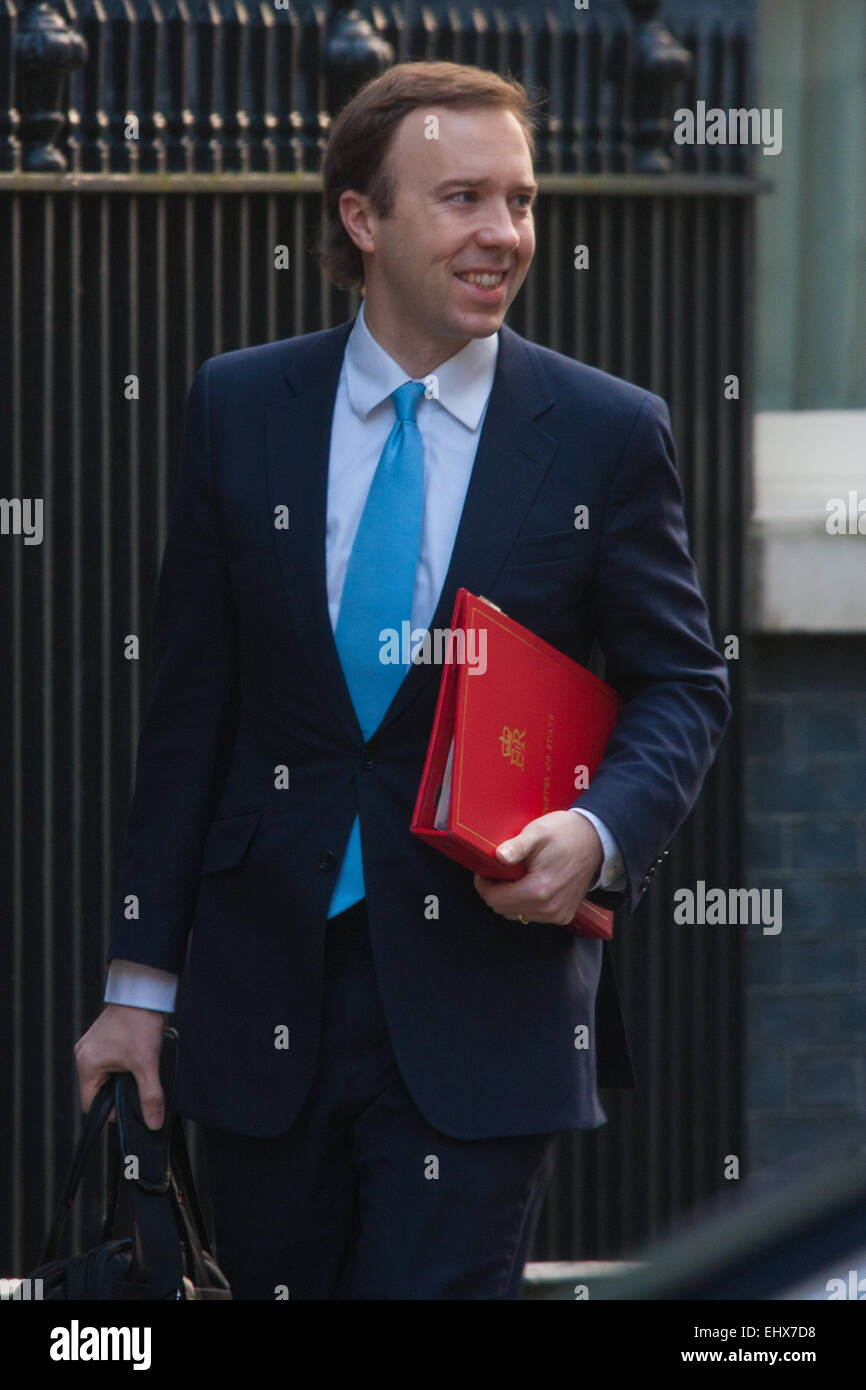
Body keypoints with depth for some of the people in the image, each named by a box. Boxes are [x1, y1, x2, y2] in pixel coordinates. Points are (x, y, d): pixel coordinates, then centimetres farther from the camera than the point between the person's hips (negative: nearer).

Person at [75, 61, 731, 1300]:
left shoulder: (609, 434, 1)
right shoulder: (240, 408, 5)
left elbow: (682, 684, 6)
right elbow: (189, 702, 7)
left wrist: (600, 830, -16)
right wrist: (140, 983, 5)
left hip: (484, 990, -2)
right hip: (268, 988, 2)